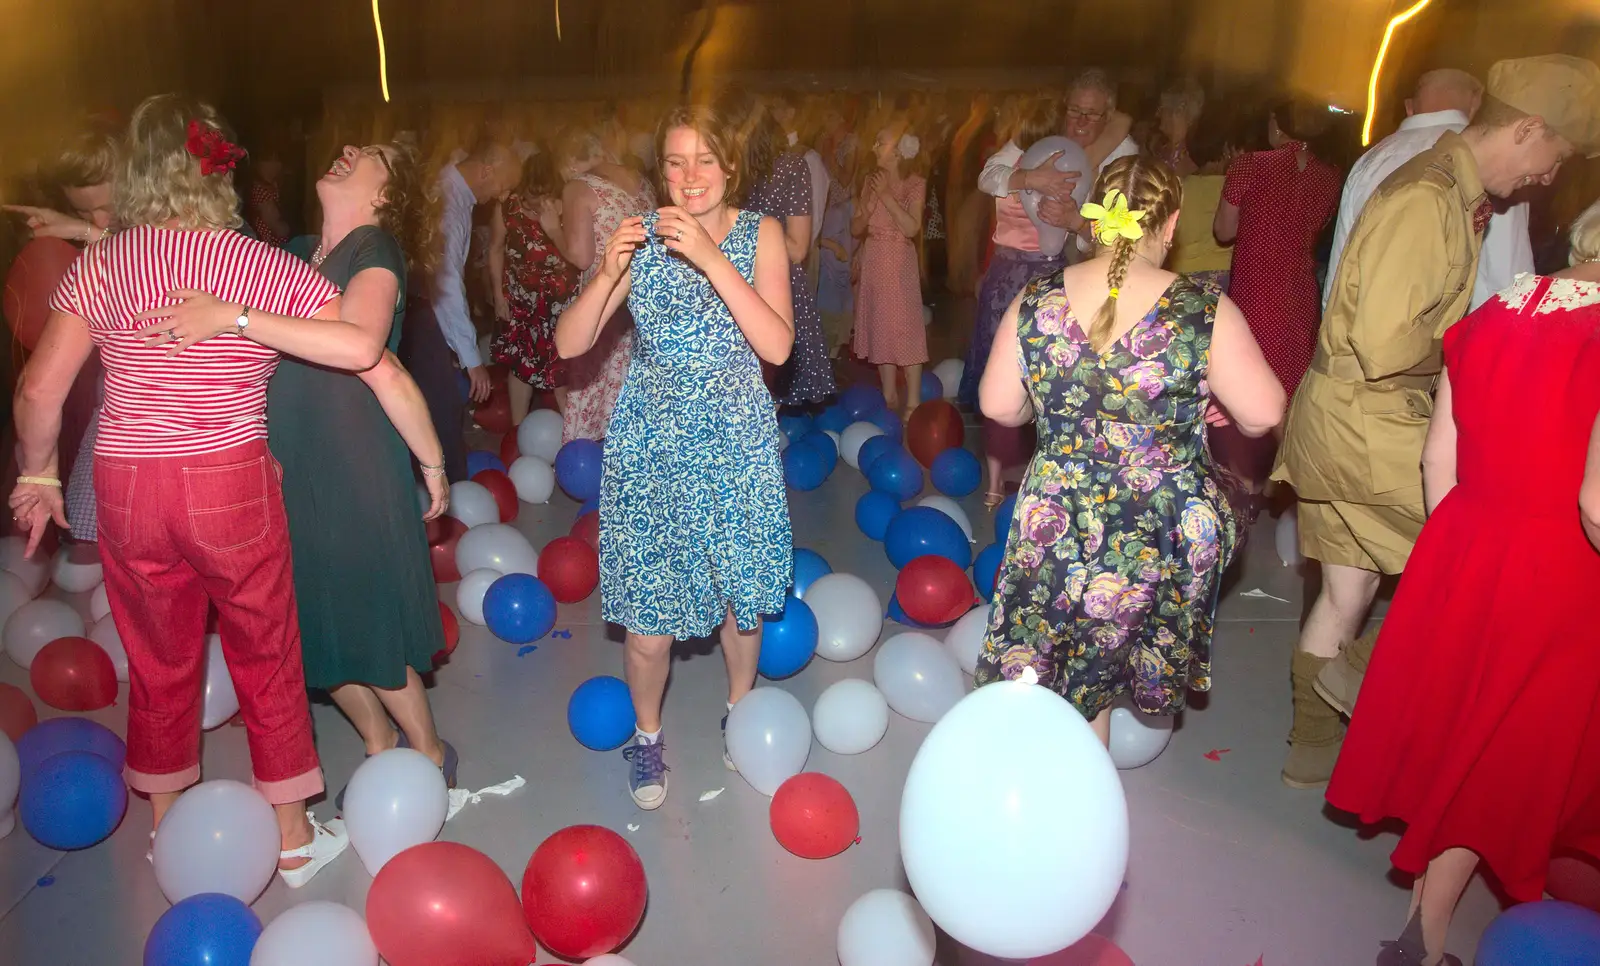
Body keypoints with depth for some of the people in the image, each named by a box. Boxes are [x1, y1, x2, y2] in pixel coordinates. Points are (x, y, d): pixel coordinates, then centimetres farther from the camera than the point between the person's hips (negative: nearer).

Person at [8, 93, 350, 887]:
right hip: (232, 487, -2)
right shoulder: (267, 266, -8)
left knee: (159, 660, 21)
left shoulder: (99, 265, -3)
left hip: (126, 489, 2)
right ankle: (294, 837, 27)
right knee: (265, 656, 14)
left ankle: (166, 827, 42)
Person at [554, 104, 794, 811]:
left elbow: (777, 346, -18)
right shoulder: (642, 239, -2)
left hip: (736, 442, 0)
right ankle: (647, 736, 28)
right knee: (648, 617, 2)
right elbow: (569, 344, -6)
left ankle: (739, 710, 41)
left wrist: (710, 257, -25)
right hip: (650, 442, 0)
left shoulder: (759, 235, -4)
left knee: (739, 592, 14)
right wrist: (609, 272, -23)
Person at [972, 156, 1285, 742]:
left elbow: (998, 406, 2)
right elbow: (1263, 414, -8)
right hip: (1163, 531, -1)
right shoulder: (1206, 313, -15)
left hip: (1055, 520, 2)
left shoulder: (1035, 302, -7)